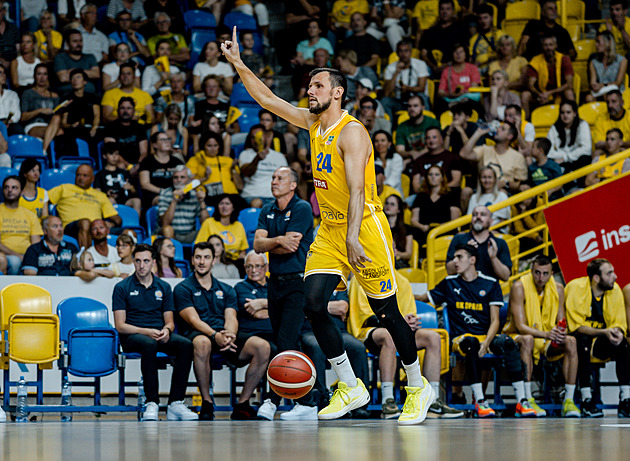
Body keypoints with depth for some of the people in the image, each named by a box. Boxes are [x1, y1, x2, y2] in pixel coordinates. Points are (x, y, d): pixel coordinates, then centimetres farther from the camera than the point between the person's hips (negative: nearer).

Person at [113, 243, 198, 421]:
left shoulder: (163, 287, 15)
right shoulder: (122, 288, 4)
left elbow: (169, 321, 14)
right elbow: (120, 326, -3)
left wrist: (166, 330, -11)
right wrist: (146, 332, -17)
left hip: (160, 335, 4)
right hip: (132, 336, -4)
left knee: (185, 345, -28)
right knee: (149, 344, -40)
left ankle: (175, 404, -32)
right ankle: (152, 404, -41)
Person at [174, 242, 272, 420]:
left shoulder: (226, 290, 23)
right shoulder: (183, 289, 10)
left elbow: (231, 318, 7)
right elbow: (193, 319, -6)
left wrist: (229, 335, -19)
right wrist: (215, 335, -26)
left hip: (225, 335, 4)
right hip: (198, 334, -4)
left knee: (263, 346, -23)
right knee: (202, 342, -43)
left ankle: (242, 404, -18)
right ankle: (206, 404, -29)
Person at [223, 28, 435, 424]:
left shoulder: (351, 132, -15)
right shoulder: (313, 123, 8)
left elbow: (357, 190, -25)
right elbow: (268, 99, 17)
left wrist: (353, 237, -34)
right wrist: (238, 63, 11)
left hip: (364, 227, -7)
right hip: (329, 229, 7)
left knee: (386, 311, 0)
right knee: (313, 304, -8)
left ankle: (418, 387, 16)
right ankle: (351, 388, 1)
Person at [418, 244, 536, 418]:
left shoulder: (490, 284, 6)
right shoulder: (449, 284, 10)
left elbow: (495, 320, 0)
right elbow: (421, 298, 23)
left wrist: (486, 342, -17)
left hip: (487, 336, 1)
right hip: (460, 337, -1)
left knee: (507, 342, -33)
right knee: (471, 342, -38)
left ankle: (522, 401, -35)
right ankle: (479, 401, -40)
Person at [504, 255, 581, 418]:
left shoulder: (558, 289, -1)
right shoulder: (519, 287, -15)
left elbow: (560, 323, 0)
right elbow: (520, 326, -21)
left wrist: (561, 332, -26)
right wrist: (546, 334, -37)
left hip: (547, 342, 4)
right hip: (518, 337, -4)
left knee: (571, 342, -25)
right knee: (527, 340, -39)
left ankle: (569, 400, -25)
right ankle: (528, 400, -40)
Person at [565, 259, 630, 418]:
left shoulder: (615, 289, -3)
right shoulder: (576, 287, -18)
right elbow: (575, 326, -23)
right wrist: (604, 332, -33)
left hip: (599, 345, 4)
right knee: (583, 341, -36)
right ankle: (586, 401, -34)